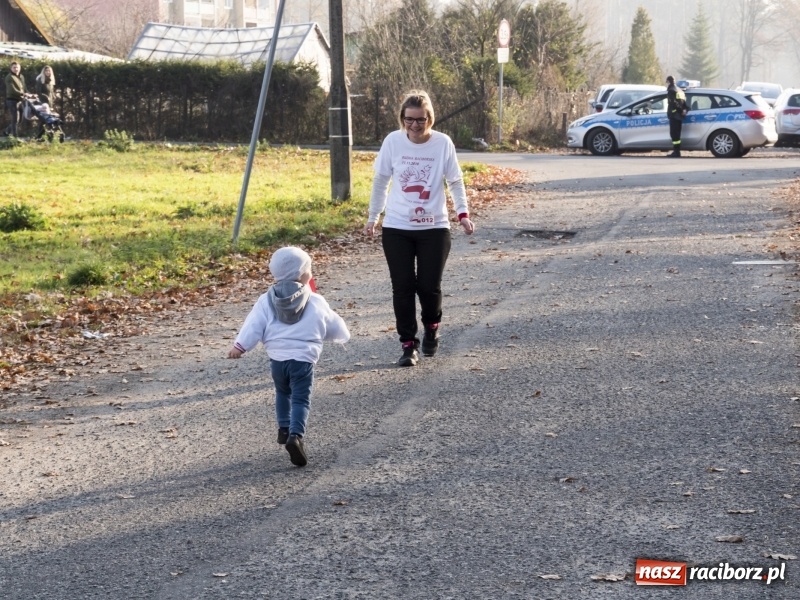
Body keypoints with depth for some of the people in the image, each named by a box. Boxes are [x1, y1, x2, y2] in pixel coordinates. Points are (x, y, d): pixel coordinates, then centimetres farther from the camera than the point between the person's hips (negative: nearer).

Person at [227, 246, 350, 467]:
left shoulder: (267, 301, 3)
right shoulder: (315, 302, 1)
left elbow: (254, 325, -3)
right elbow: (333, 325, 15)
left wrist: (240, 346, 0)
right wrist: (343, 335, 35)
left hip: (277, 358, 3)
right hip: (303, 359, -3)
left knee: (283, 393, 28)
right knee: (301, 399, -4)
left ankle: (284, 428, 32)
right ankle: (296, 435, -23)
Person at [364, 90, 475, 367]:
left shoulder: (443, 143, -7)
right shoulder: (393, 141, -5)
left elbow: (455, 182, 3)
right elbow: (381, 181, 7)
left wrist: (463, 214, -8)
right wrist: (372, 217, 12)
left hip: (434, 228, -1)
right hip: (396, 229, 1)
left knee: (429, 286, -1)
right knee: (403, 288, -1)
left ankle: (432, 328, 30)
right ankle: (408, 344, 11)